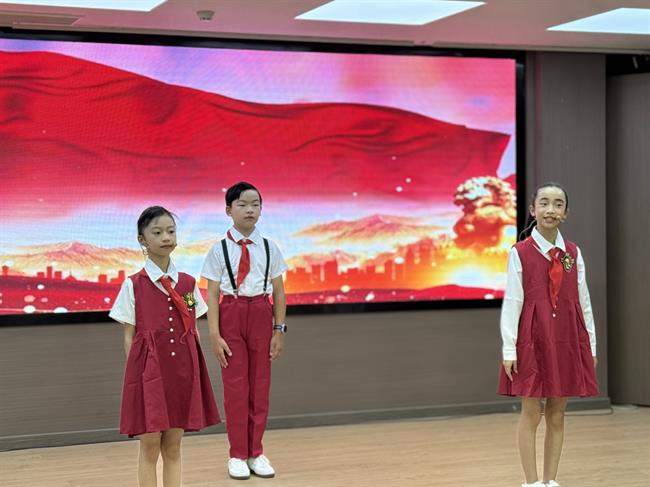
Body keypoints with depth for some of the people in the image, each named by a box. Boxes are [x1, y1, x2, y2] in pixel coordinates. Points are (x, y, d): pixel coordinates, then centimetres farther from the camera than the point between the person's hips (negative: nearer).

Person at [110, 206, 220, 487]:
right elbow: (129, 337, -1)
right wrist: (137, 375, -5)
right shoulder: (133, 285, -3)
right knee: (150, 447, 1)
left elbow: (194, 331, 11)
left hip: (182, 369, 3)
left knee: (173, 447, 9)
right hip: (149, 370, -3)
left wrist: (195, 371, 5)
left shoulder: (188, 284, 7)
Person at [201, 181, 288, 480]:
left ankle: (256, 453, 18)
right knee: (234, 385, 2)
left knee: (260, 384, 7)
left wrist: (279, 330, 0)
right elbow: (212, 294, -5)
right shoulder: (220, 249, -3)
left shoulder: (269, 248, 2)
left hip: (261, 315, 2)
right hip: (231, 315, -2)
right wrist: (215, 335, -10)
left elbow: (278, 292, 4)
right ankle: (237, 455, 13)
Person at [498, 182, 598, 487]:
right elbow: (512, 302, -6)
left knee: (557, 414, 8)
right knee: (531, 413, 1)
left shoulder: (573, 253, 6)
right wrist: (509, 349, -9)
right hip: (532, 339, -3)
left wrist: (591, 346, 7)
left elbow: (583, 302, 7)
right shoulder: (520, 253, -4)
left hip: (567, 340, 3)